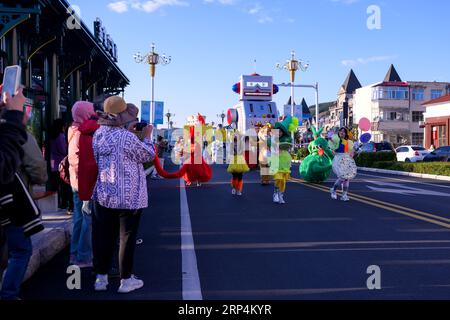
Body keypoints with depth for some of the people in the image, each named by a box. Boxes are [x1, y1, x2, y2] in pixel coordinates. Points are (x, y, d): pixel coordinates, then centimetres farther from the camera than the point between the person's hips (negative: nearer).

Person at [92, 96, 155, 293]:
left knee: (104, 236, 13)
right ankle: (126, 280, 15)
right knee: (127, 237, 6)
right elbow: (148, 155, -7)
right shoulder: (127, 138, -20)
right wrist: (147, 136, 8)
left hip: (103, 194, 6)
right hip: (128, 197, -6)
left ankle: (101, 277, 22)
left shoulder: (99, 134, 1)